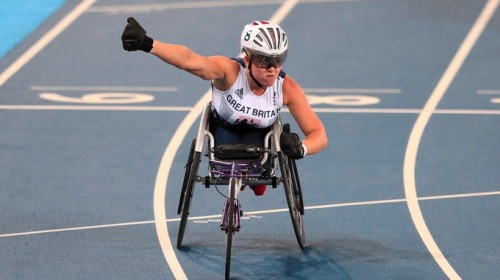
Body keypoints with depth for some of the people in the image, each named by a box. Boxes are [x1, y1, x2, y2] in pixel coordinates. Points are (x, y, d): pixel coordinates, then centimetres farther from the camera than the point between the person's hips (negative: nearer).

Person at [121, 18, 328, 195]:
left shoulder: (287, 88, -27)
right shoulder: (229, 70, -34)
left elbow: (319, 135, -26)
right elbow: (189, 60, -53)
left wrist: (301, 148, -51)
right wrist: (147, 44, -72)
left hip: (258, 135, 1)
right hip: (223, 131, -1)